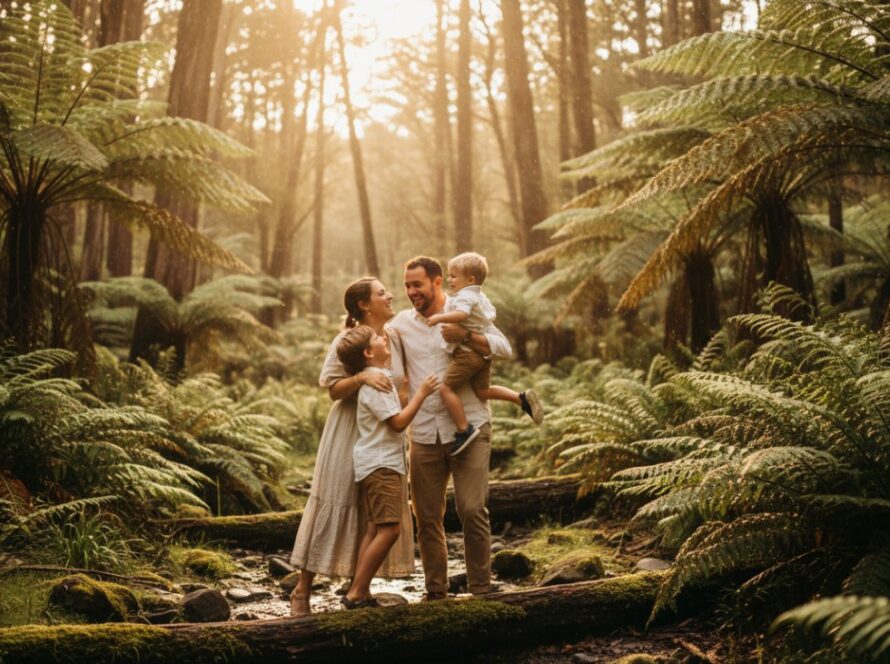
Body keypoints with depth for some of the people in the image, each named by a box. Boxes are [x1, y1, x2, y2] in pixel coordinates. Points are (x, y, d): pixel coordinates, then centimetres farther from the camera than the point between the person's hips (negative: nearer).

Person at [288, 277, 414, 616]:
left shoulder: (395, 338, 6)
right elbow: (333, 388, -14)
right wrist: (361, 377, -29)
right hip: (349, 432, -6)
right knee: (334, 504, -5)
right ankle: (302, 590, 3)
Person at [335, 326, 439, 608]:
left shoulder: (379, 378, 17)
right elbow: (399, 422, -19)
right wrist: (421, 393, -12)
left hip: (376, 465, 11)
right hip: (380, 465, -11)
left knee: (375, 529, 10)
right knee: (389, 528, -14)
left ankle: (361, 592, 11)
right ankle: (356, 593, -13)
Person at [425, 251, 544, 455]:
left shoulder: (464, 296, -12)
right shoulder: (481, 297, 19)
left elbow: (461, 314, -32)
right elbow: (491, 315, 34)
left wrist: (440, 317, -24)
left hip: (467, 352, -10)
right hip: (484, 353, 10)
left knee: (446, 388, -8)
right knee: (482, 391, 15)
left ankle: (464, 430, -10)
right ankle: (522, 398, 5)